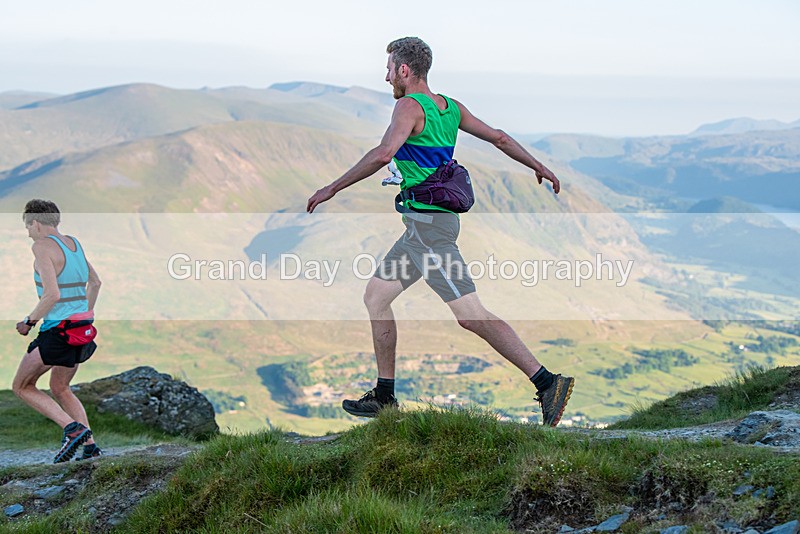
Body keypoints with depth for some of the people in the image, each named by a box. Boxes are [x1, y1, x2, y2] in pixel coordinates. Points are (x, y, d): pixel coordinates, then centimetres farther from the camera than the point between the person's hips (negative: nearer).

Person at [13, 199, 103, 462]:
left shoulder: (42, 247, -14)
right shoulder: (73, 243, 11)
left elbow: (52, 295, -23)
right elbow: (95, 282, 23)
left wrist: (29, 321, -9)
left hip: (57, 330, -8)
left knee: (22, 386, 9)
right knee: (59, 388, 24)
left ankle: (73, 428, -8)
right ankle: (90, 445, 13)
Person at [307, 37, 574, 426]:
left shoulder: (410, 106, -12)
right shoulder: (450, 107, 13)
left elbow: (383, 154, -27)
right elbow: (498, 138, 19)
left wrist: (332, 188, -22)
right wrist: (538, 167, 32)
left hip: (429, 223, -10)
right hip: (424, 223, 10)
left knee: (470, 315, -12)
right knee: (375, 296, 15)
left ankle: (548, 382, -13)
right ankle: (384, 397, 20)